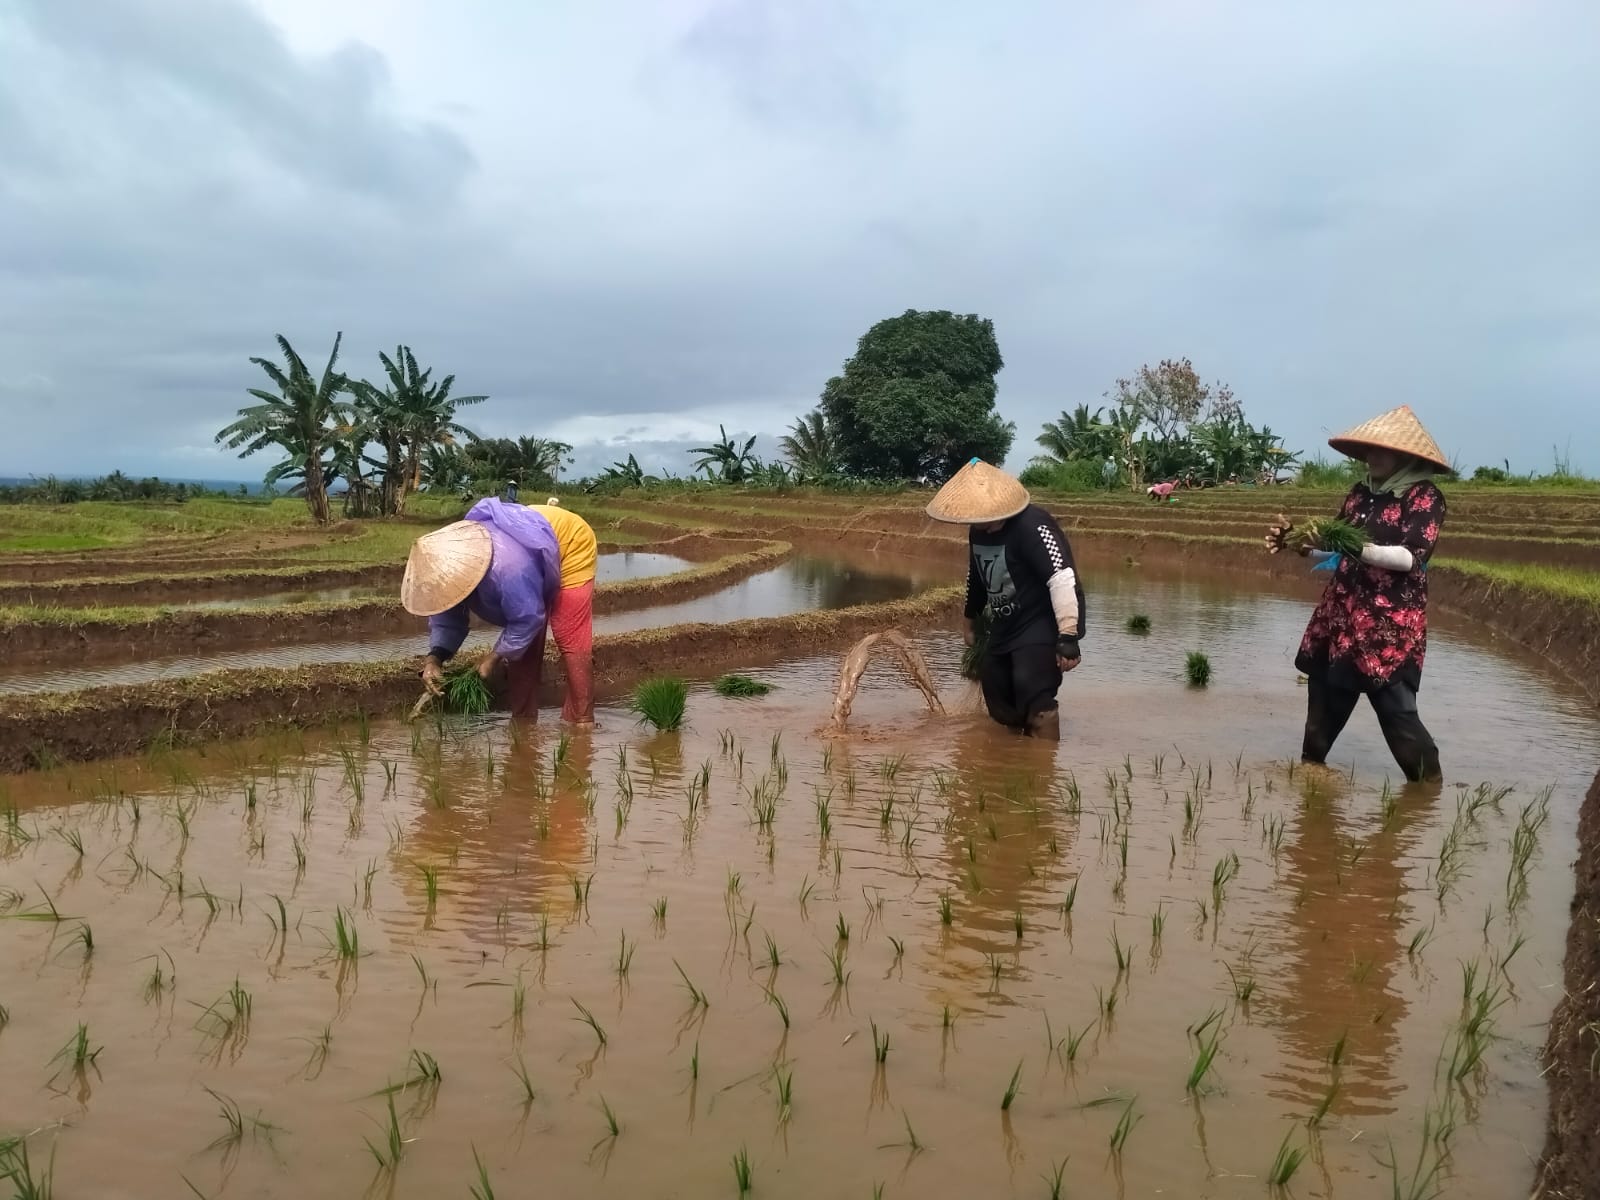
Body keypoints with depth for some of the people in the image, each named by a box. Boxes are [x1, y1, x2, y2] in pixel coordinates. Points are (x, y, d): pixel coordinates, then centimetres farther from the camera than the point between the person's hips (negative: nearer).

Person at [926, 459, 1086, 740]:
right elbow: (976, 577, 22)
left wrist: (1068, 637, -35)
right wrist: (971, 618, 32)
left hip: (1041, 629, -9)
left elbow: (1062, 578, -31)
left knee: (1034, 699, -24)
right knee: (1000, 704, 14)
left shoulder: (1033, 526, -24)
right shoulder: (979, 530, 4)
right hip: (1004, 629, 9)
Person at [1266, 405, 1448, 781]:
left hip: (1390, 623, -7)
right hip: (1341, 614, 7)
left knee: (1395, 706, -8)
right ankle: (1311, 762, 27)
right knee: (1325, 690, 12)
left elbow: (1411, 556, -19)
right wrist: (1300, 544, -1)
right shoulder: (1361, 492, 11)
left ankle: (1429, 782, 6)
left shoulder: (1424, 495, -7)